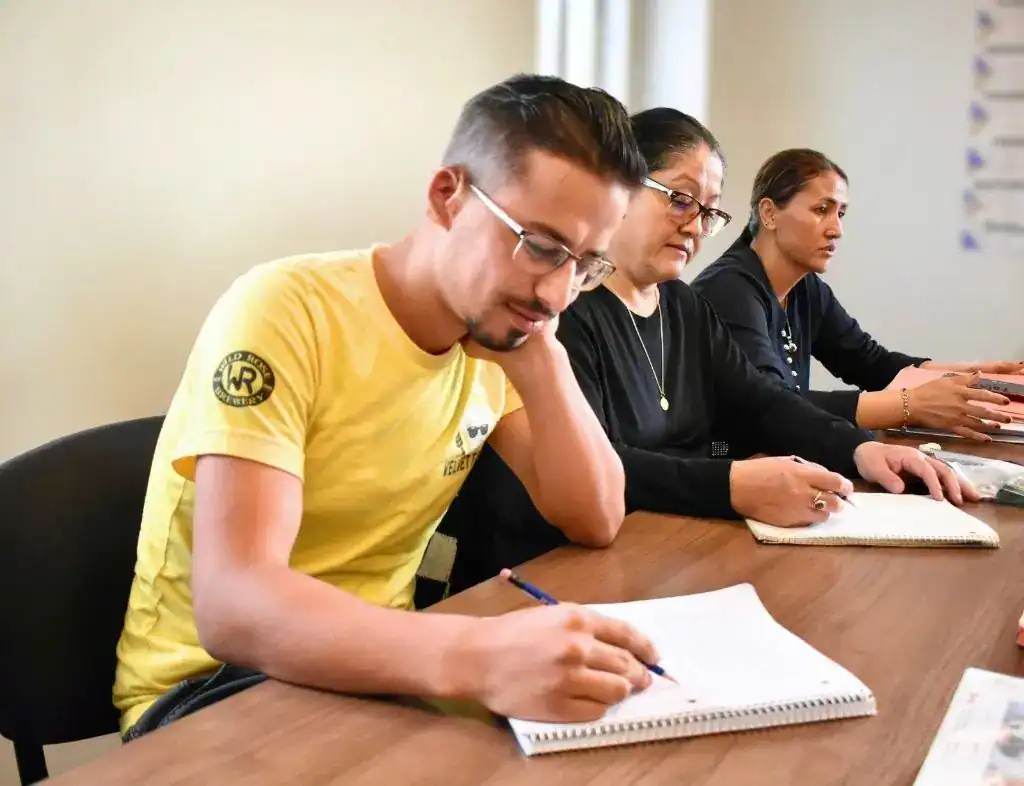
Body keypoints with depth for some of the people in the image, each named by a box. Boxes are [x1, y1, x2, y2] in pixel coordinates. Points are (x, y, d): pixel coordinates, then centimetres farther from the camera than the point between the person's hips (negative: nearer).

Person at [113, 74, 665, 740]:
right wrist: (478, 659, -48)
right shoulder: (286, 311, -23)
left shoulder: (498, 327, -1)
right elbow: (232, 605, -33)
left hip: (377, 660, 7)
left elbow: (596, 522, -3)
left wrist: (539, 356, -16)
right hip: (213, 679, -6)